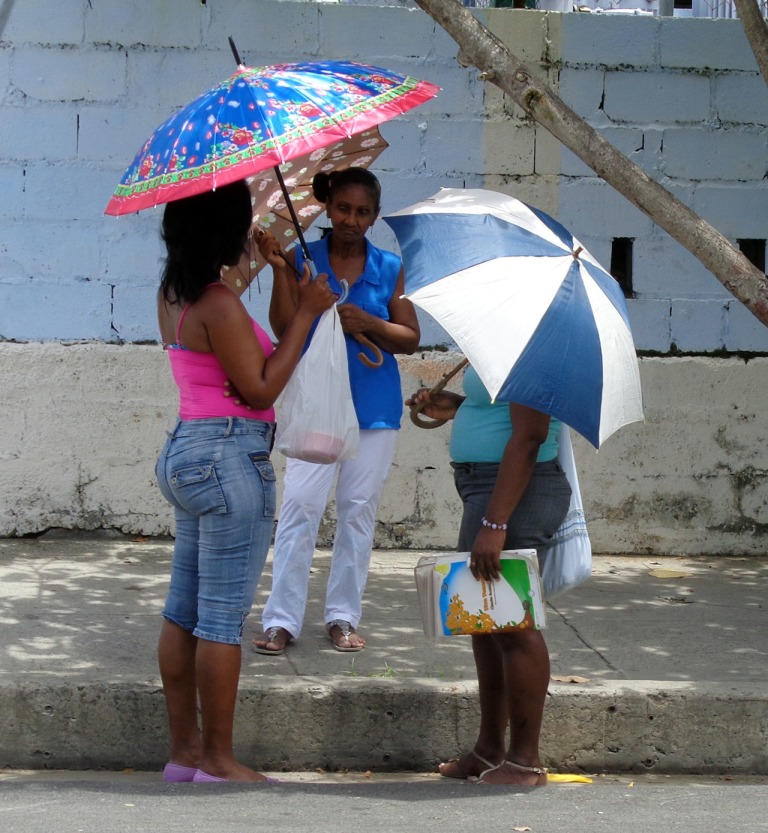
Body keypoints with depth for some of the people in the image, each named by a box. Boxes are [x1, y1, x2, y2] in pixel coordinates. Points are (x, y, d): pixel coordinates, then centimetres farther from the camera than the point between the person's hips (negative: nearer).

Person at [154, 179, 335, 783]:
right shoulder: (220, 306, -18)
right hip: (229, 456, -10)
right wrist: (305, 312, -11)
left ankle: (185, 749, 18)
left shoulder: (174, 295, 9)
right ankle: (218, 760, 2)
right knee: (223, 616, -4)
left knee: (185, 610, 12)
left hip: (186, 452, 10)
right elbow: (260, 389, -16)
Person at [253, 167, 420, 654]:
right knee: (301, 507, -9)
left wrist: (368, 323, -13)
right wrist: (279, 268, -19)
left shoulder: (390, 270, 6)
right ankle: (282, 620, -4)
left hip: (374, 407, 2)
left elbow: (410, 339, 4)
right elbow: (284, 328, -9)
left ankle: (344, 617, 16)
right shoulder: (303, 260, 2)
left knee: (359, 511, 6)